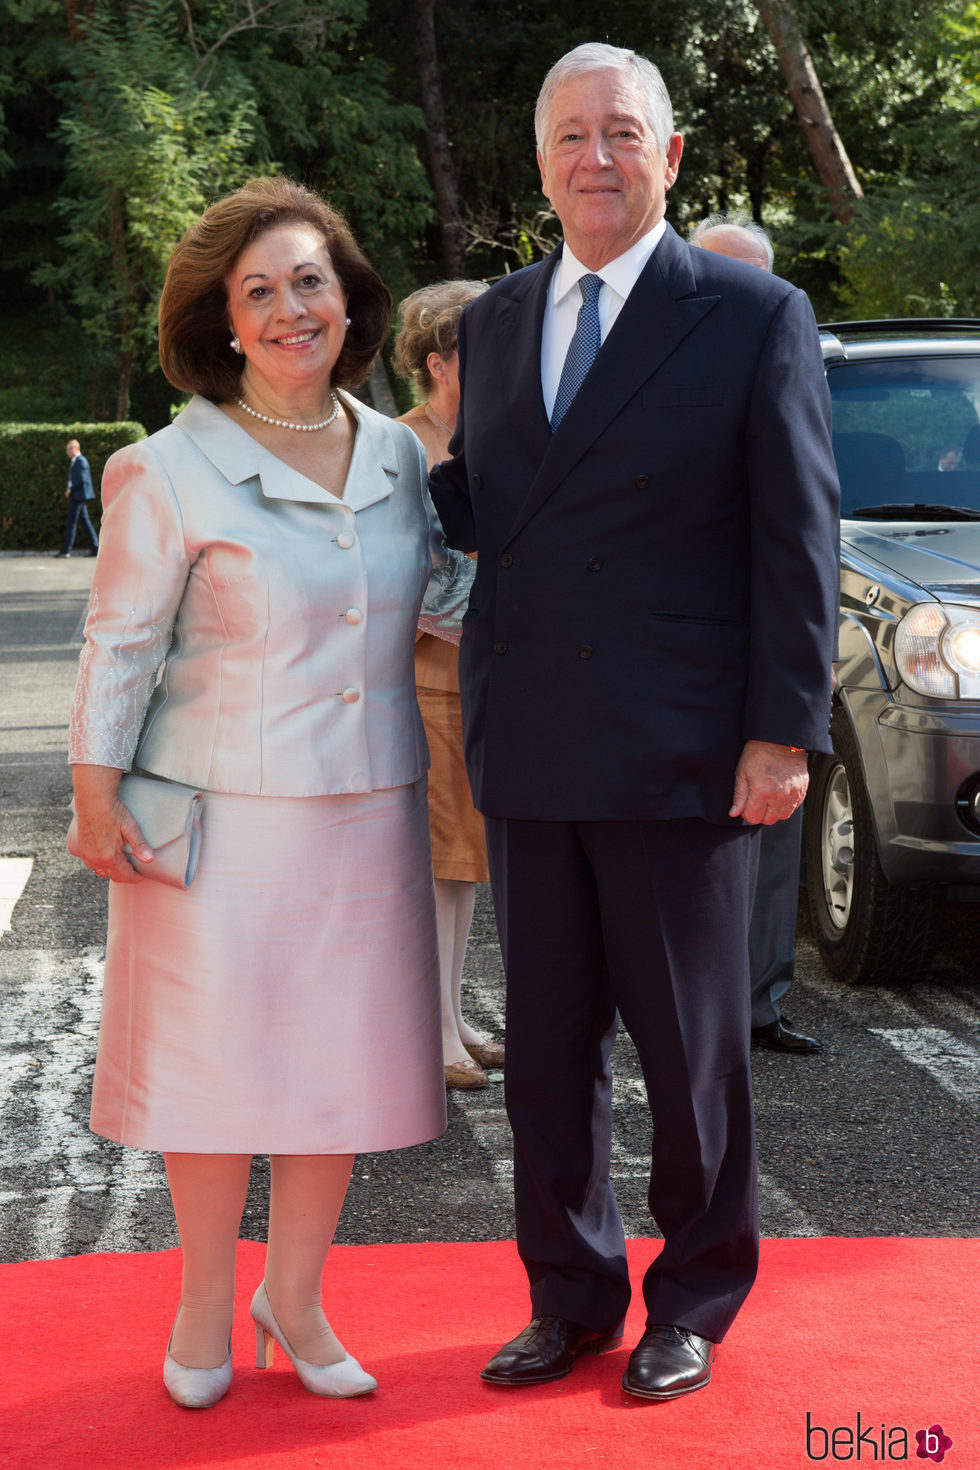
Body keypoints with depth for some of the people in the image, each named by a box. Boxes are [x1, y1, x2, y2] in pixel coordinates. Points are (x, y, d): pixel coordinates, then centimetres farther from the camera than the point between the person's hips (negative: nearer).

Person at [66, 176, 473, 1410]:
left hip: (365, 809, 4)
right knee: (217, 1051, 5)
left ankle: (295, 1300, 27)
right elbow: (120, 645, -5)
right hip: (221, 812, -4)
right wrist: (95, 797, -6)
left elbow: (448, 595, 17)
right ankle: (206, 1305, 26)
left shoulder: (395, 455, 5)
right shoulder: (170, 474, -9)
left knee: (339, 1057, 10)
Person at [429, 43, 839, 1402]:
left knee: (691, 1047, 7)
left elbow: (797, 538, -6)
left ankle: (695, 1305, 25)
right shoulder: (494, 323, 13)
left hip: (678, 754, -4)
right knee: (547, 1045, 11)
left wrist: (784, 731, -11)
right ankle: (572, 1299, 27)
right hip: (527, 752, 5)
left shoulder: (755, 317, -3)